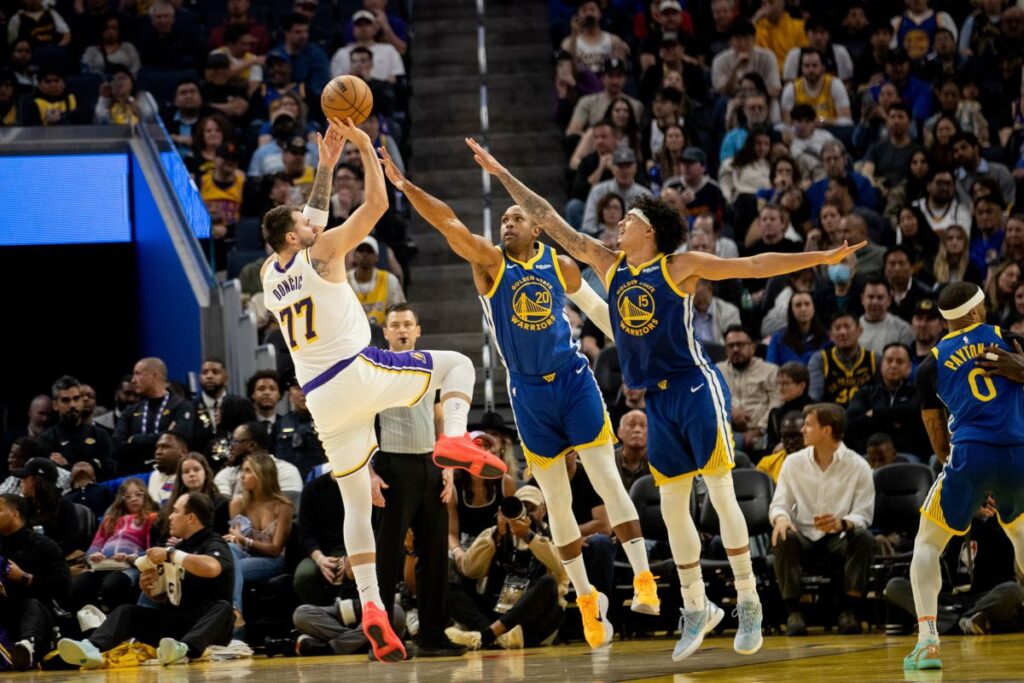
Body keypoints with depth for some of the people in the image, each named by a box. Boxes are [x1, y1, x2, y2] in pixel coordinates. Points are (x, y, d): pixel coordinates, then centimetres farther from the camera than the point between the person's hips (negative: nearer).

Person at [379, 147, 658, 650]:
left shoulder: (560, 266, 0)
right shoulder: (490, 263, -5)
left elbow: (597, 310, 16)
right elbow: (450, 225, -19)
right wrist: (405, 187, -32)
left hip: (573, 380, 0)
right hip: (529, 392, 0)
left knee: (607, 480, -8)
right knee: (557, 500, 5)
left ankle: (643, 579, -6)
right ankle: (586, 597, 16)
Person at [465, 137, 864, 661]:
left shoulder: (680, 265, -6)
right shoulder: (608, 263, 8)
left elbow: (753, 266, -7)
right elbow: (550, 223, 9)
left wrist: (821, 258, -13)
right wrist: (501, 174, 8)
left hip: (695, 388, -6)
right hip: (657, 400, 6)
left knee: (721, 494, -5)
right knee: (672, 507, 7)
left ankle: (748, 602, 3)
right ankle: (696, 608, 17)